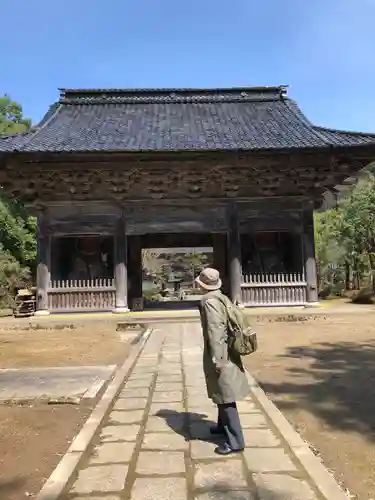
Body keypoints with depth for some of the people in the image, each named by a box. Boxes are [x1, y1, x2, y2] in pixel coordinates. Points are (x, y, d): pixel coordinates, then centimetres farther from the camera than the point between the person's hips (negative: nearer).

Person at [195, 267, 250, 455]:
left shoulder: (210, 301, -18)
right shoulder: (221, 298, 9)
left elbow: (216, 330, -24)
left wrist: (216, 359, -23)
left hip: (220, 355, -10)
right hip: (226, 353, 10)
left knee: (226, 397, -3)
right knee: (222, 394, 24)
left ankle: (235, 441, 5)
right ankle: (223, 425, 42)